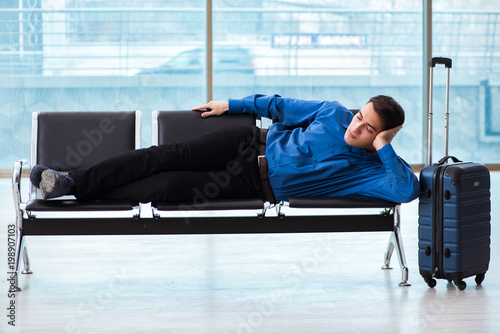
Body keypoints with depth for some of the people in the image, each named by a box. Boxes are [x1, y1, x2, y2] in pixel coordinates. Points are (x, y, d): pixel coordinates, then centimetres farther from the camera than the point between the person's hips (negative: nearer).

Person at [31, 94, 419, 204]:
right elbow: (282, 106, 9)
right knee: (166, 155, -14)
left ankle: (78, 194, -6)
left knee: (169, 187, -15)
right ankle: (72, 180, -9)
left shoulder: (372, 169, -12)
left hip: (258, 188, -3)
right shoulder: (333, 113, -3)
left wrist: (385, 147, -28)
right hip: (253, 146, 3)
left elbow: (407, 190, -28)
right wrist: (231, 104, 11)